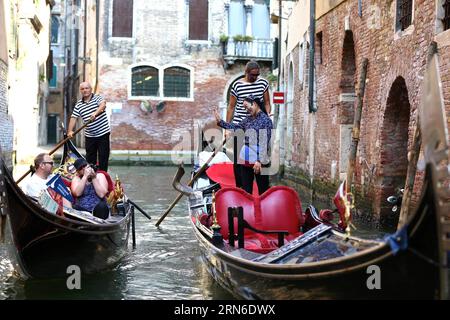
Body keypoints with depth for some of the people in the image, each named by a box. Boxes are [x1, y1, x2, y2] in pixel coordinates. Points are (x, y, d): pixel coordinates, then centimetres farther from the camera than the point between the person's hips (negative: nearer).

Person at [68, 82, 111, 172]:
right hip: (89, 135, 4)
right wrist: (70, 131, -11)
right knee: (90, 158, 8)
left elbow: (103, 105, -25)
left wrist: (95, 113, -43)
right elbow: (73, 118, 2)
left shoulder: (98, 98, -3)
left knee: (103, 157, 0)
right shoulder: (78, 105, 7)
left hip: (103, 133, -3)